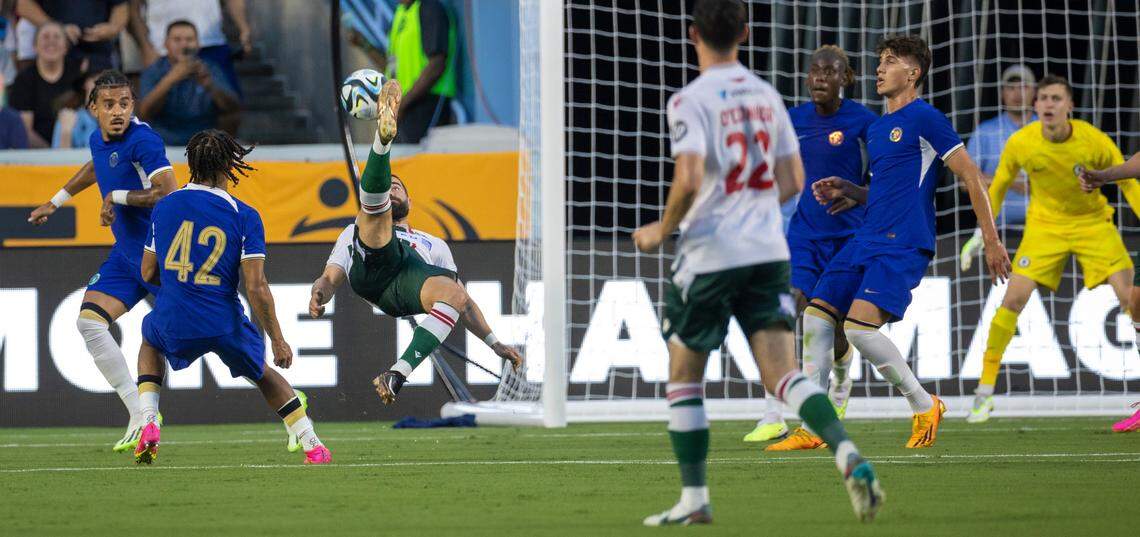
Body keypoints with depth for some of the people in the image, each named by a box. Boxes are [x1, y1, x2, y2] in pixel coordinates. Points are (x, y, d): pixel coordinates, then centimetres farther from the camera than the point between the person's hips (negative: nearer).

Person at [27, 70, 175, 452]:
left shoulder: (142, 140, -19)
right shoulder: (98, 140, 8)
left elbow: (168, 194, -27)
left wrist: (117, 197, -19)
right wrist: (55, 202, 41)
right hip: (126, 253, 8)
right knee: (89, 321, -8)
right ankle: (139, 417, -7)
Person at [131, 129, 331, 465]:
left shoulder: (164, 207, 2)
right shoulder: (245, 216, -7)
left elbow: (148, 273, 11)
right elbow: (256, 287, -11)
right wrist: (277, 340, -2)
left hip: (173, 325, 1)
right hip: (226, 325, -1)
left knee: (150, 341, 37)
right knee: (262, 374, 28)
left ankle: (148, 424, 17)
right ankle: (313, 447, 21)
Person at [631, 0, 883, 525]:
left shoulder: (690, 101, -10)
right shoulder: (766, 95, 10)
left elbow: (688, 181, -21)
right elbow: (792, 182, 13)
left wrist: (661, 231, -4)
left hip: (709, 255, -5)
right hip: (768, 251, 5)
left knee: (683, 378, 12)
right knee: (783, 374, -2)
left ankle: (693, 498, 12)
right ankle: (848, 456, -26)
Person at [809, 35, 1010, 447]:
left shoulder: (924, 119, -5)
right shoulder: (876, 129, 21)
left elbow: (971, 177, -7)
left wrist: (991, 240, -11)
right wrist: (846, 192, 13)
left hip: (903, 244, -9)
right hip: (866, 240, 9)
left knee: (860, 326, -22)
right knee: (816, 318, -1)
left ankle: (924, 406, -4)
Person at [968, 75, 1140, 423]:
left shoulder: (1094, 141, -21)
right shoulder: (1020, 143, -17)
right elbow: (998, 187, 1)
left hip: (1092, 221, 0)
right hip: (1045, 223, 0)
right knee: (1015, 297, -12)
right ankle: (985, 391, -1)